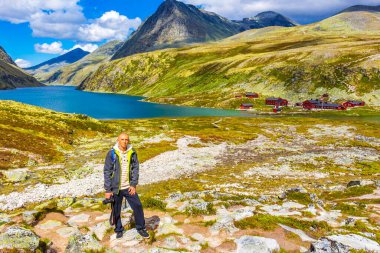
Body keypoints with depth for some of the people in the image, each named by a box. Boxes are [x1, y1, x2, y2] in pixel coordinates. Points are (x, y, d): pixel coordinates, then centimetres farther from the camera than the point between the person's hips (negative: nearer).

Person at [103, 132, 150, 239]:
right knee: (116, 211, 10)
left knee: (138, 207, 4)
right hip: (116, 188, -2)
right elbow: (107, 172, -8)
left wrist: (133, 185, -7)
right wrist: (108, 190, -8)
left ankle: (141, 228, 25)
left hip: (129, 187, 2)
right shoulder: (112, 153, -11)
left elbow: (135, 169, 1)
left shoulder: (132, 152, -3)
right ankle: (119, 230, 33)